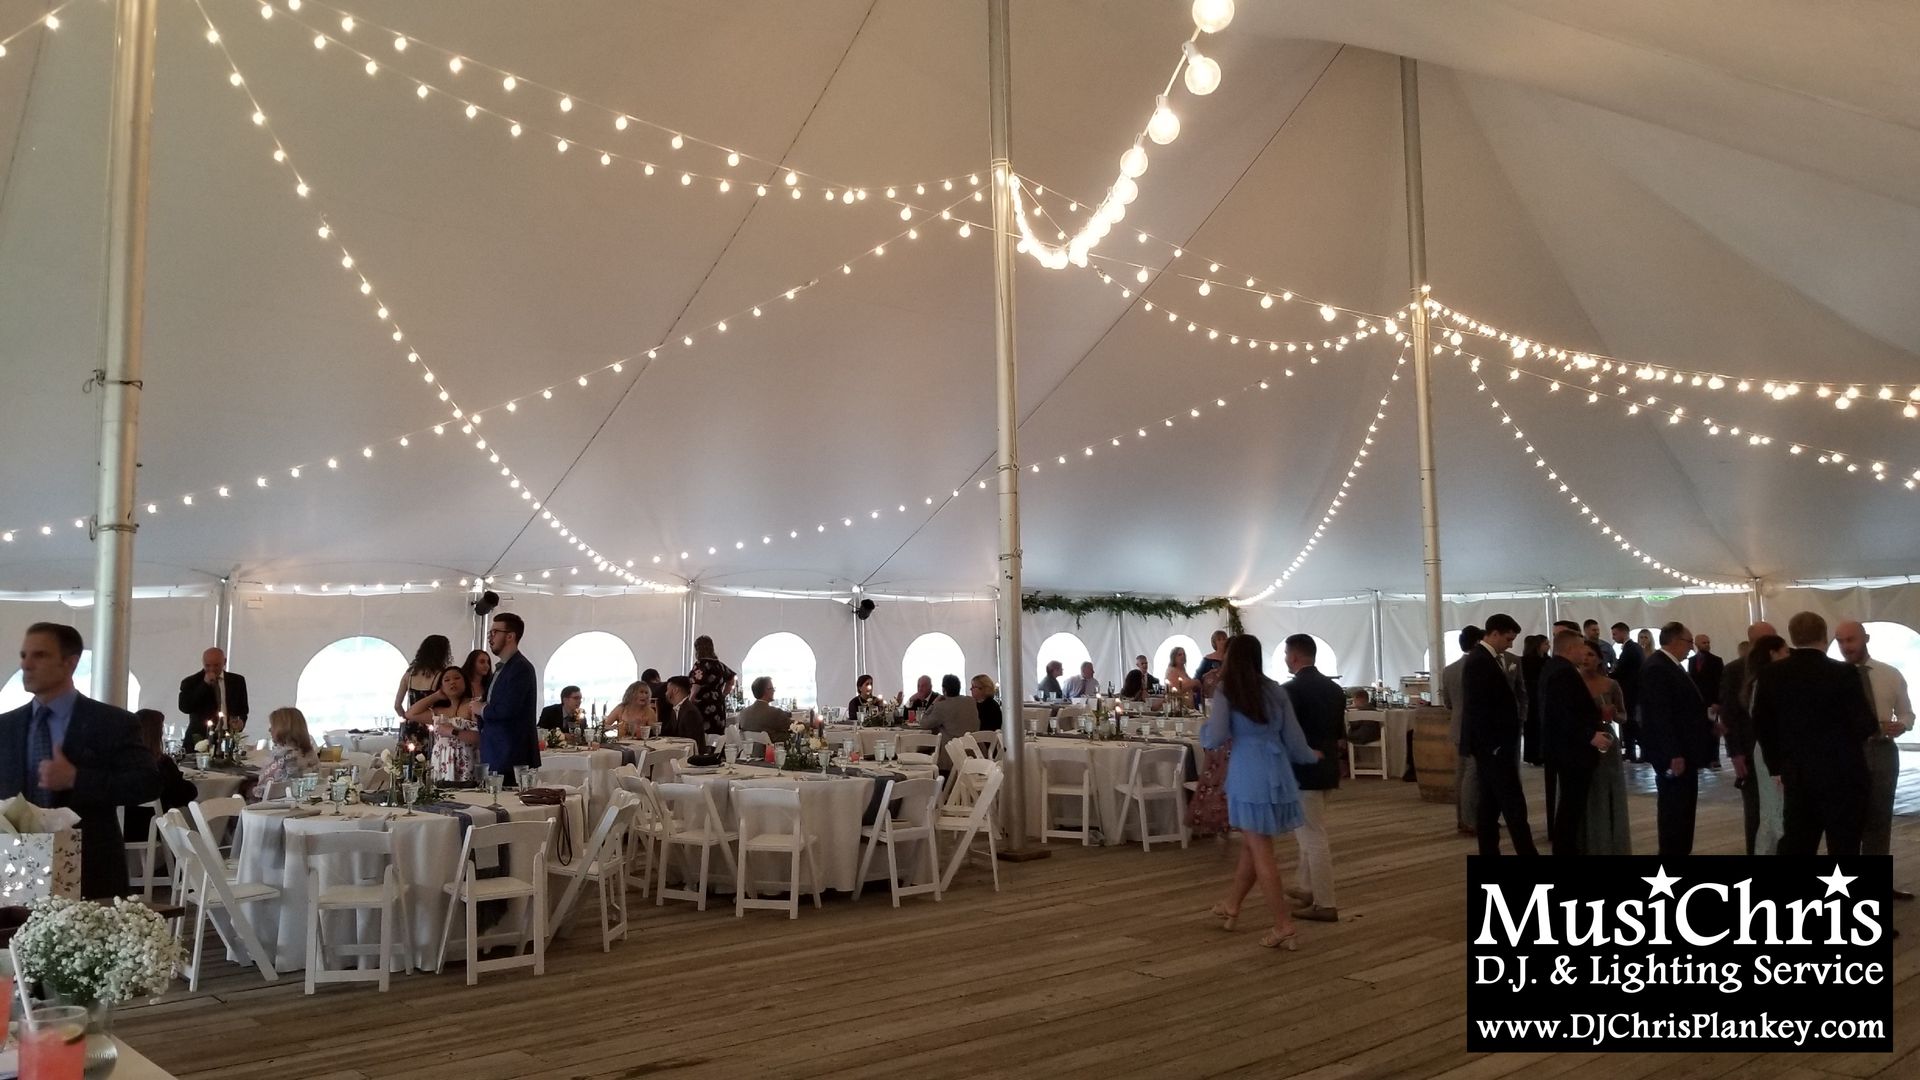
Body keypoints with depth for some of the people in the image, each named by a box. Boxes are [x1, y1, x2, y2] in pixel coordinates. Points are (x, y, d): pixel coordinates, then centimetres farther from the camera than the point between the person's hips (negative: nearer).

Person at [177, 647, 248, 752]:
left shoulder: (237, 681, 11)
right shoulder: (190, 682, 4)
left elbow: (243, 710, 16)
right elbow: (184, 708, -11)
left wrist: (241, 721, -6)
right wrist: (205, 684, -14)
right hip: (199, 739, -1)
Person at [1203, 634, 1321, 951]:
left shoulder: (1225, 691, -4)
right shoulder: (1275, 690, 9)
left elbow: (1215, 738, -11)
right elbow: (1293, 738, 12)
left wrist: (1205, 727, 12)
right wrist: (1311, 756, 32)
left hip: (1247, 773, -5)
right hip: (1276, 772, 5)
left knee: (1260, 849, 2)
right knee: (1252, 843, 18)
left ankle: (1283, 925, 1)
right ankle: (1231, 906, 35)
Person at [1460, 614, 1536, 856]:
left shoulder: (1487, 659, 14)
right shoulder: (1479, 661, -17)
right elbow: (1477, 709, -21)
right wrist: (1494, 745, -19)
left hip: (1493, 745, 10)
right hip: (1492, 746, -10)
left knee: (1491, 804, 11)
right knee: (1514, 805, -7)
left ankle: (1489, 854, 15)